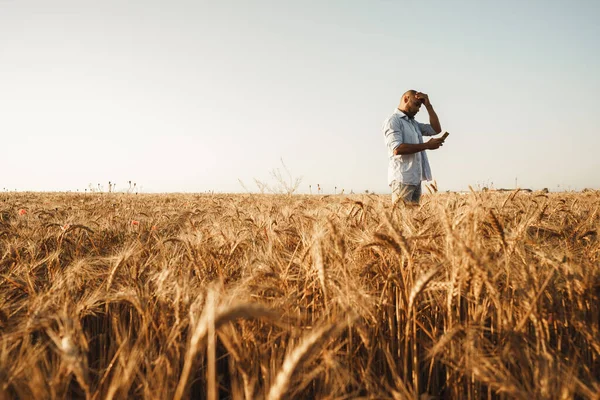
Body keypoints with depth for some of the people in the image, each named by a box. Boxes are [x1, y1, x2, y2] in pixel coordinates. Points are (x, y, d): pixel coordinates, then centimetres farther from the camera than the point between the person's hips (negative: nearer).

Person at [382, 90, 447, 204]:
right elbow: (397, 149, -19)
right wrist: (427, 145, -15)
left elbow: (436, 129, 19)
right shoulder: (393, 121, -6)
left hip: (416, 179, 9)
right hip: (402, 179, -9)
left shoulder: (413, 123, 22)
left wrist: (428, 105, 13)